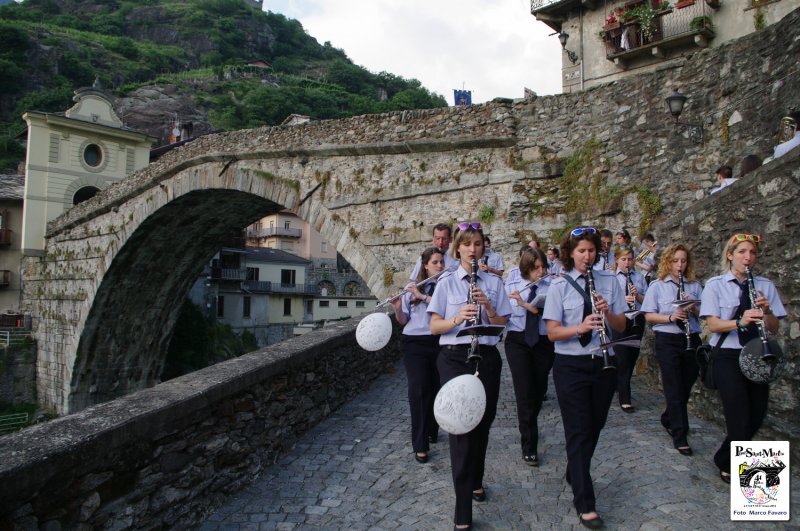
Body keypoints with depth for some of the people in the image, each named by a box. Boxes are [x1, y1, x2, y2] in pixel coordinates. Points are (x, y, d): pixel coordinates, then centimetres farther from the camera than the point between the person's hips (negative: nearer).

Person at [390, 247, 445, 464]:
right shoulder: (412, 288, 7)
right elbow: (403, 320, 7)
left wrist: (422, 296, -20)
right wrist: (397, 308, -12)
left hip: (439, 343, 0)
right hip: (414, 343, 0)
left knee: (435, 389, 7)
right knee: (418, 390, -7)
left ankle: (431, 431, 31)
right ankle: (420, 445, -2)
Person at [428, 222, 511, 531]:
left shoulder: (494, 282, 6)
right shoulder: (446, 282, 1)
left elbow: (502, 325, 4)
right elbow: (434, 327, -3)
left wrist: (488, 308, -15)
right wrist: (457, 319, -21)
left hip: (487, 357, 3)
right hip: (454, 358, -2)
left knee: (482, 423, 14)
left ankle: (476, 481, 40)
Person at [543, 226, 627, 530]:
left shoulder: (609, 281, 4)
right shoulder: (560, 285, -5)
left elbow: (621, 326, 3)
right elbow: (552, 333, -10)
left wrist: (608, 313, -18)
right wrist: (580, 327, -28)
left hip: (604, 363, 4)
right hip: (571, 366, -3)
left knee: (594, 427, 16)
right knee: (579, 431, -2)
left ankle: (575, 476, 41)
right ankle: (585, 504, 7)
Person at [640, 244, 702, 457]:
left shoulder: (695, 286, 8)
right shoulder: (657, 286, -1)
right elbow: (649, 316, -5)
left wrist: (694, 308, -13)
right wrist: (670, 317, -20)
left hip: (691, 340, 4)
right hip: (667, 341, -4)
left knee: (686, 387, 12)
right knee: (675, 389, -2)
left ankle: (668, 419, 37)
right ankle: (679, 436, 4)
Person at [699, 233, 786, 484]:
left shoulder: (766, 286, 7)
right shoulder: (715, 285, -2)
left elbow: (773, 328, 3)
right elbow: (712, 324, -10)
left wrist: (766, 311, -17)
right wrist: (740, 322, -27)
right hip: (728, 357, -4)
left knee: (757, 416, 8)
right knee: (740, 419, -8)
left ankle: (726, 460, 32)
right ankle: (728, 465, 15)